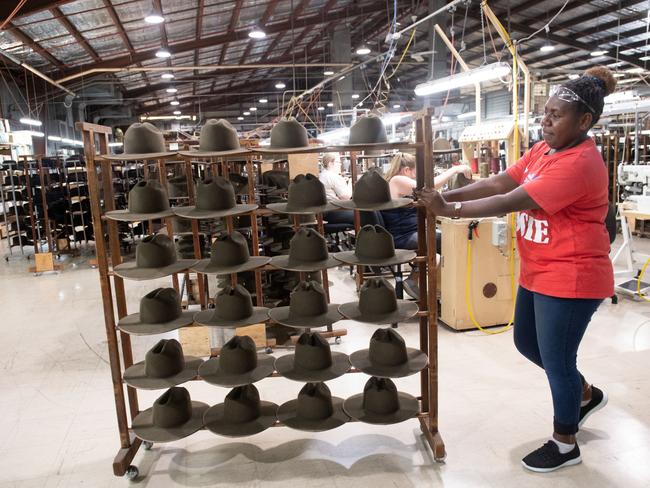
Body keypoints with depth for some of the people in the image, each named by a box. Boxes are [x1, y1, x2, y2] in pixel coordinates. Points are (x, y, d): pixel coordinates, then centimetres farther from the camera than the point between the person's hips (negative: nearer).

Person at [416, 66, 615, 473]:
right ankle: (586, 395, 45)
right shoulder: (544, 149, 5)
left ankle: (565, 444, 28)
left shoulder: (579, 164, -24)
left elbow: (510, 202, -29)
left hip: (570, 278, -9)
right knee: (527, 343, 21)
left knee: (556, 359, 4)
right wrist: (448, 194, -11)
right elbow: (499, 183, 0)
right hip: (538, 273, 10)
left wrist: (450, 210, -27)